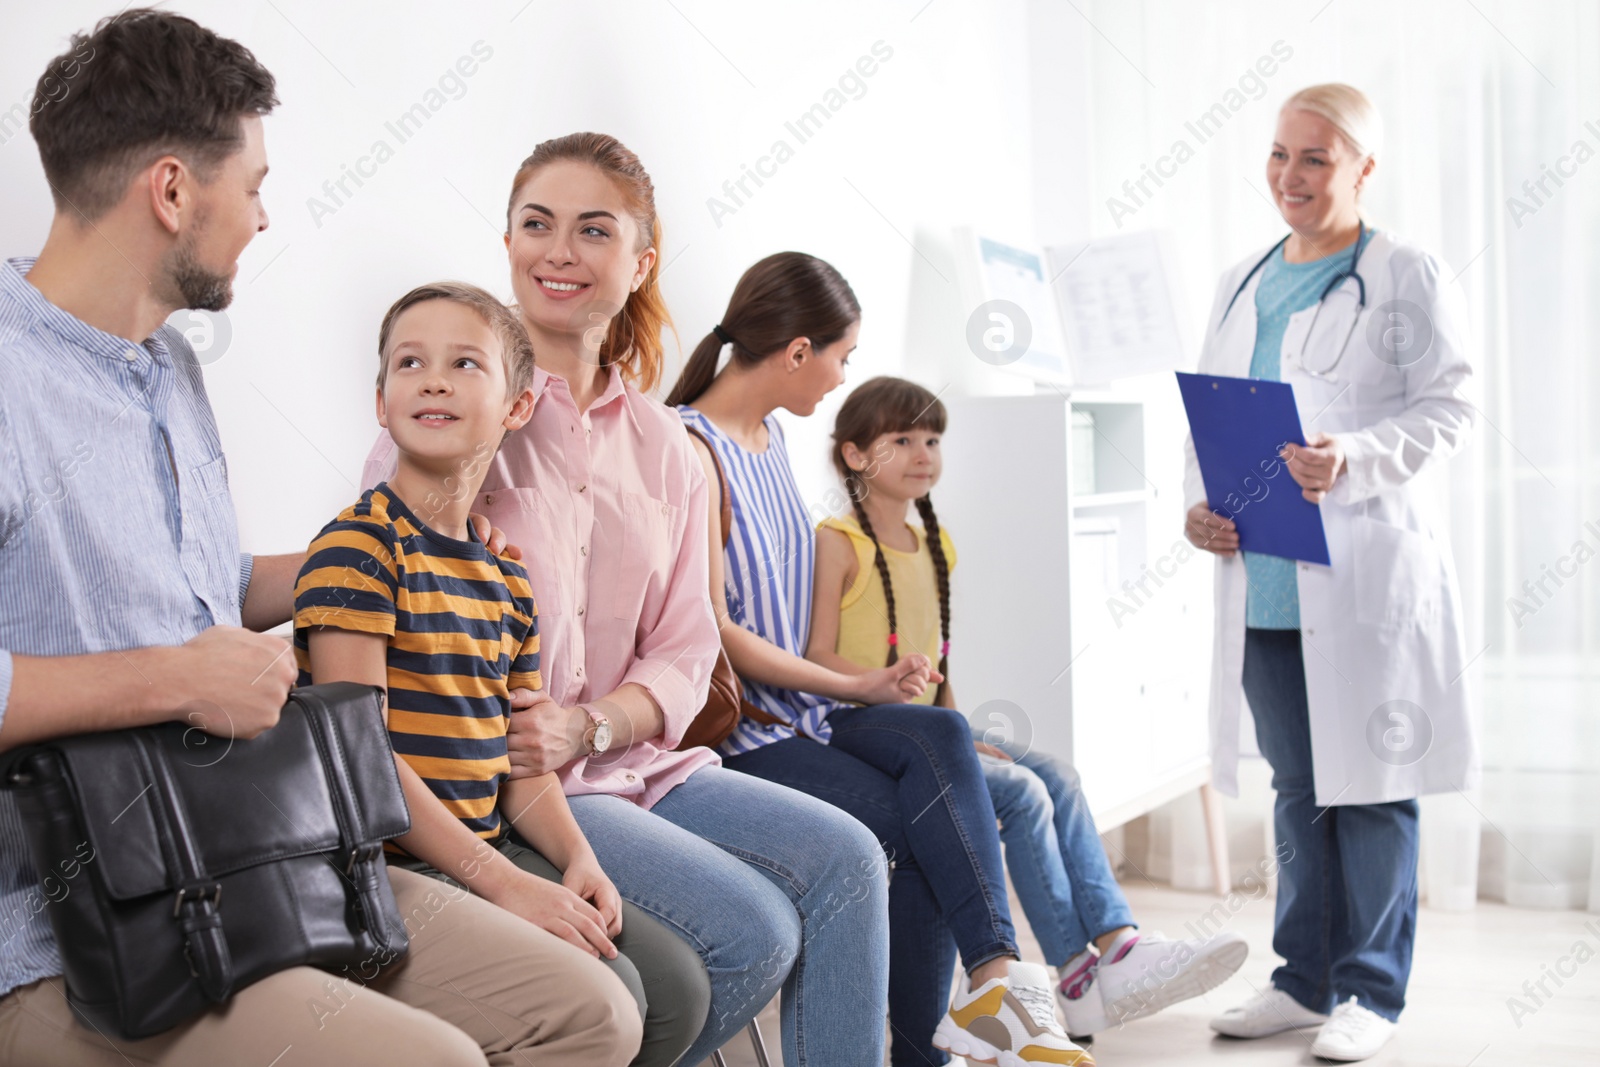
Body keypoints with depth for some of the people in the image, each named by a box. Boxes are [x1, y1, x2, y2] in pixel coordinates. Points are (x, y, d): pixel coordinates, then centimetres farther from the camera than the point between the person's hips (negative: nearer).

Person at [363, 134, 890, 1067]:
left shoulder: (664, 446, 11)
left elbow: (685, 652, 7)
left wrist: (584, 726, -12)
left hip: (635, 762, 6)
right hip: (497, 781, -6)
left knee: (844, 857, -12)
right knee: (753, 930, -19)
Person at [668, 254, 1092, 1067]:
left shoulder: (769, 437, 14)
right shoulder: (694, 450, -13)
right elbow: (714, 633, -15)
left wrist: (861, 686, 7)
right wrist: (853, 686, -11)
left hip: (798, 706, 7)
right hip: (732, 730, -7)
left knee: (940, 737, -21)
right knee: (926, 824, -22)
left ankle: (994, 976, -23)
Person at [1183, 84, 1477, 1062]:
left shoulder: (1410, 279, -1)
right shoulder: (1242, 285, 17)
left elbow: (1448, 411, -6)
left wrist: (1351, 460, -21)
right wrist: (1200, 503, 1)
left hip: (1366, 578, -6)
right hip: (1260, 585, 6)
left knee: (1369, 786, 1)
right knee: (1298, 789, 13)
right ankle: (1307, 980, 25)